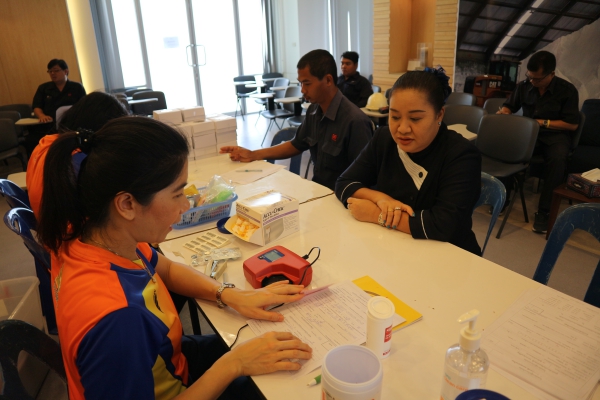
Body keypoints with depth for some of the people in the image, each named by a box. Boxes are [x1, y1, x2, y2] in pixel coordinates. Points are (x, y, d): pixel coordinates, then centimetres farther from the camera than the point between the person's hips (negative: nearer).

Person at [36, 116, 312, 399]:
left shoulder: (90, 232, -17)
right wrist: (233, 364, -28)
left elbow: (165, 269, 1)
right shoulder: (114, 318, -43)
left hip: (163, 362, 6)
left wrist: (231, 296, -12)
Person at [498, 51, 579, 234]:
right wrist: (502, 113, -8)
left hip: (555, 135, -2)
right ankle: (503, 196, -16)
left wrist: (543, 123, -15)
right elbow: (509, 106, 16)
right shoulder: (524, 86, 2)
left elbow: (573, 124, -7)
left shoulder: (567, 90, -6)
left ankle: (544, 211, -27)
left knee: (557, 158, -38)